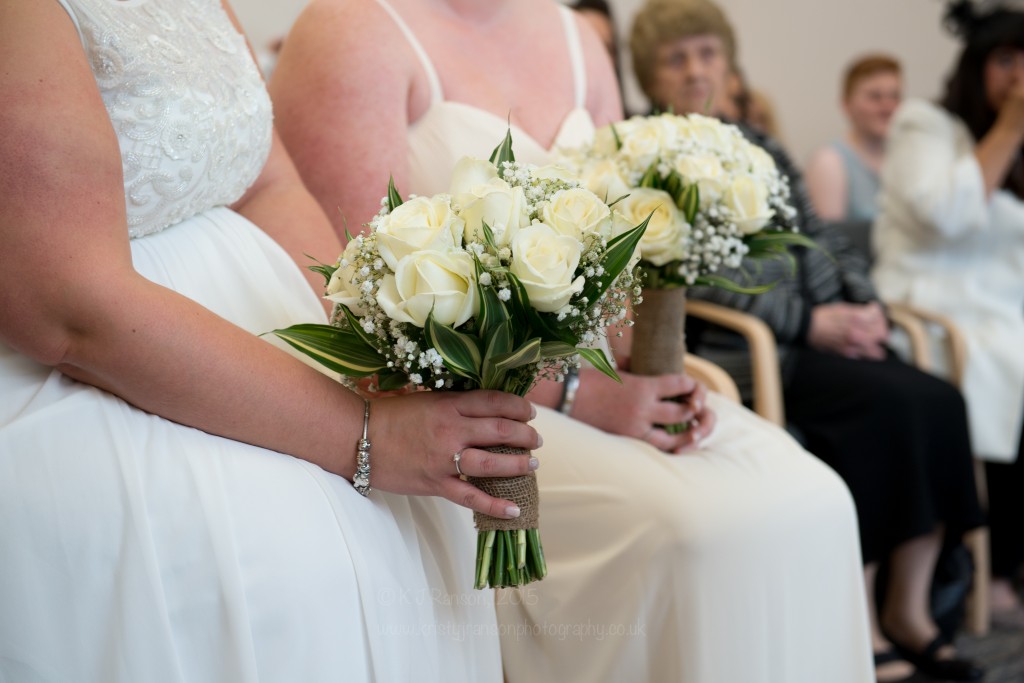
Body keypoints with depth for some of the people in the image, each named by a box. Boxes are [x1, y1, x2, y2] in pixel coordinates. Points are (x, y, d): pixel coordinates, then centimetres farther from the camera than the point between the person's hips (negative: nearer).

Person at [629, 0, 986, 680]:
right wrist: (809, 320, -16)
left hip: (833, 330, 7)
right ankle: (857, 620, -17)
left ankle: (908, 609, -9)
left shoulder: (761, 147, 23)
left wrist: (866, 304, -1)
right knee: (887, 402, -27)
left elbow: (826, 238, 20)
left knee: (938, 400, -17)